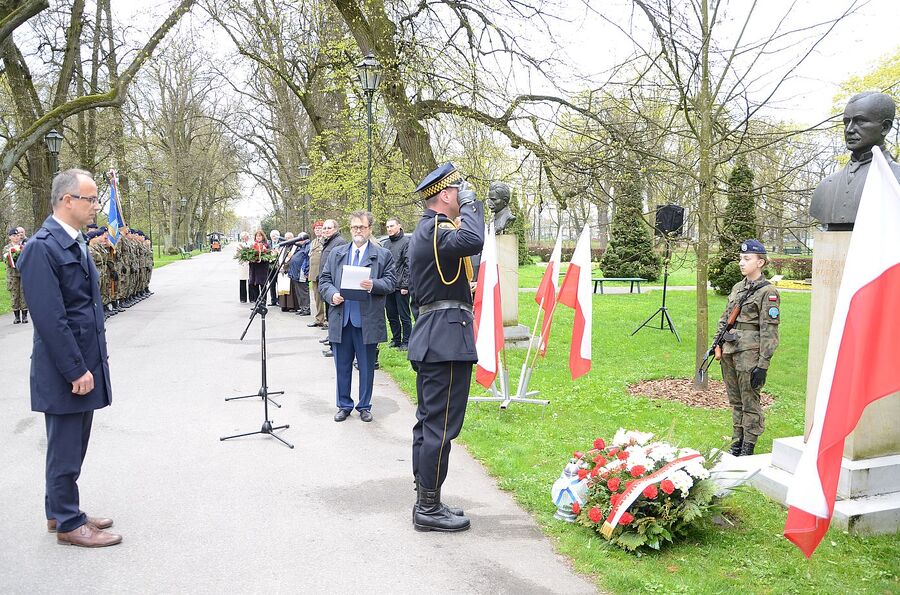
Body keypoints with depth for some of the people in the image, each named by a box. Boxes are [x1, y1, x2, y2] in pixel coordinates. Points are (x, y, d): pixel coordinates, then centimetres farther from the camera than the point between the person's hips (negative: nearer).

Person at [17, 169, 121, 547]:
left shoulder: (75, 242, 11)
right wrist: (76, 370, -19)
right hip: (64, 371, -9)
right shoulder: (42, 247, -18)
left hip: (84, 364, 9)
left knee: (72, 448, 18)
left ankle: (60, 512, 32)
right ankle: (68, 524, 19)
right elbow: (50, 319, -21)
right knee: (65, 451, 5)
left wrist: (89, 364, 15)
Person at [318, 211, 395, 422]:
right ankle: (344, 405, 24)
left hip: (367, 321, -2)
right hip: (340, 319, 3)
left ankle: (364, 406, 21)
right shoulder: (336, 253, 12)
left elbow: (389, 283, -2)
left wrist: (373, 285, -21)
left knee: (367, 366, 7)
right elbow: (324, 280, 11)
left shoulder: (383, 255, 4)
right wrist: (331, 294, -9)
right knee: (342, 366, 10)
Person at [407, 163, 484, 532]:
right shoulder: (434, 229, -15)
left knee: (428, 422, 14)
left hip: (430, 338, 11)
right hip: (447, 339, -11)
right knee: (441, 425, -4)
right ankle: (429, 510, 6)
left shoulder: (426, 230, 19)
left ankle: (426, 502, 24)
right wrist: (471, 204, -18)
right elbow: (472, 241, -35)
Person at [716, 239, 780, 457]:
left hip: (749, 355, -7)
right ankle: (737, 444, 25)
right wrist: (718, 345, 12)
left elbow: (769, 332, -12)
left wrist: (763, 365, -15)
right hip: (729, 352, 7)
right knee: (735, 401, 14)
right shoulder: (737, 288, 13)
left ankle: (748, 448, 12)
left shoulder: (768, 292, -9)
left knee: (750, 402, 2)